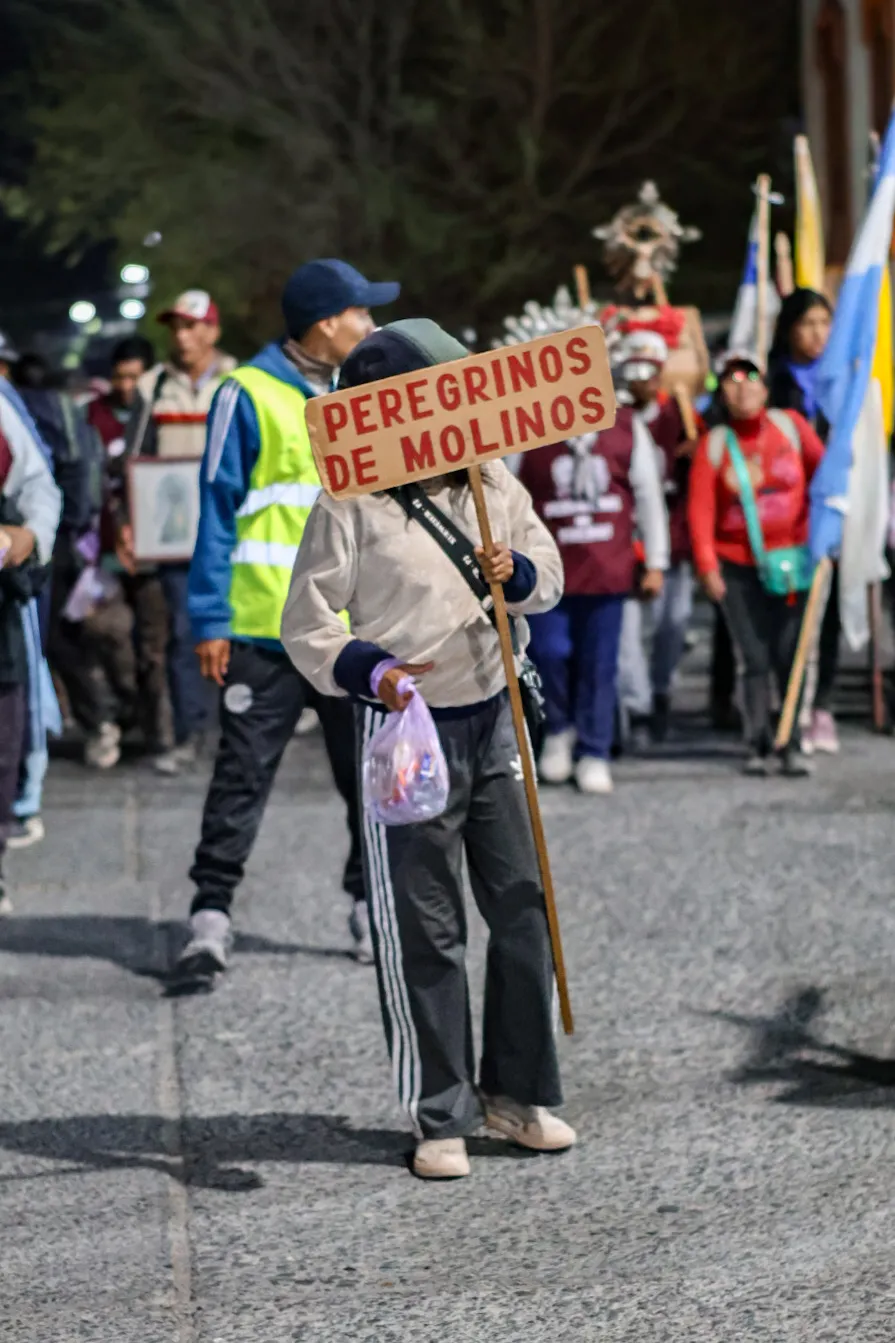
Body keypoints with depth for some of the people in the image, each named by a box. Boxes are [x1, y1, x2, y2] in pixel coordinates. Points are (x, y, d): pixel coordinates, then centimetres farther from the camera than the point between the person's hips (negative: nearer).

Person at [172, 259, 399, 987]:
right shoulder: (250, 396, -5)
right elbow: (218, 510, -5)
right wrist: (210, 621, -9)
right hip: (266, 628, -5)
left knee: (372, 775, 9)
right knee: (243, 776, -3)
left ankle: (373, 910, 21)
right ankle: (211, 920, 2)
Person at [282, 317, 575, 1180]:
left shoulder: (491, 485, 5)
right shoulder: (351, 508, -11)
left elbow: (550, 574, 15)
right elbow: (307, 627, -9)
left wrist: (518, 573, -8)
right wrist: (369, 672, -27)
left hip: (495, 717, 5)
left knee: (523, 906, 8)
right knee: (422, 930, 0)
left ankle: (518, 1090, 23)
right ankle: (441, 1117, 11)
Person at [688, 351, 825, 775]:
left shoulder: (790, 426, 3)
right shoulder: (714, 443, -1)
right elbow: (701, 509, -4)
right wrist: (707, 565, -11)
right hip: (737, 565, -1)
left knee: (790, 656, -2)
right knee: (754, 659, -2)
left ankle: (794, 746, 3)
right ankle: (758, 746, 5)